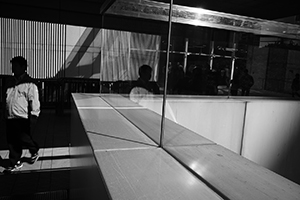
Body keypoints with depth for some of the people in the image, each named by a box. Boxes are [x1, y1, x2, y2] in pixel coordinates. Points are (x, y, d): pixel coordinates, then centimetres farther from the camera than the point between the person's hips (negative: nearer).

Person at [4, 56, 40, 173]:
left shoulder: (29, 83, -9)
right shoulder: (10, 82, 12)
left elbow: (34, 102, -12)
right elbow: (6, 99, 21)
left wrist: (32, 118, -15)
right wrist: (5, 114, 19)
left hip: (24, 118, -6)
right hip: (11, 118, 6)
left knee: (22, 137, -5)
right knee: (12, 141, 7)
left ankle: (35, 151, 25)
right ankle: (15, 163, 20)